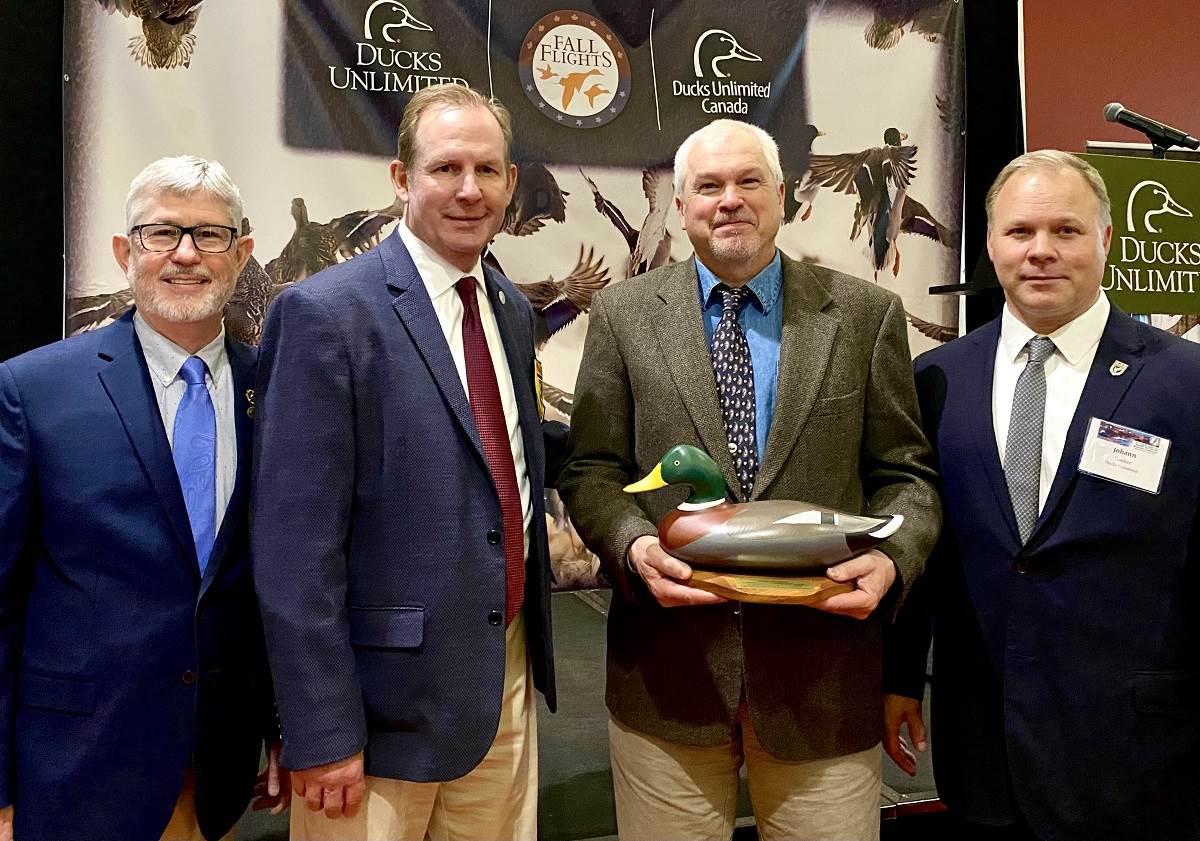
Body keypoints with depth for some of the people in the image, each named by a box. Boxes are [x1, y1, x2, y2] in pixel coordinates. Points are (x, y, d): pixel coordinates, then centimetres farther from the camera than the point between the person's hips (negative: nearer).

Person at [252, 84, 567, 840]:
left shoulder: (512, 308, 8)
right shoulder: (326, 313, -15)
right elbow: (296, 547, -17)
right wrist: (322, 733, -16)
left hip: (510, 672, 7)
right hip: (389, 693, -6)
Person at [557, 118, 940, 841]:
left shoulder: (867, 315, 3)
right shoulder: (623, 315, 4)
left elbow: (905, 474, 6)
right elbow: (592, 471, 3)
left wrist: (891, 559, -13)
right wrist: (635, 546, -15)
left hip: (825, 673, 1)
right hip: (667, 670, 0)